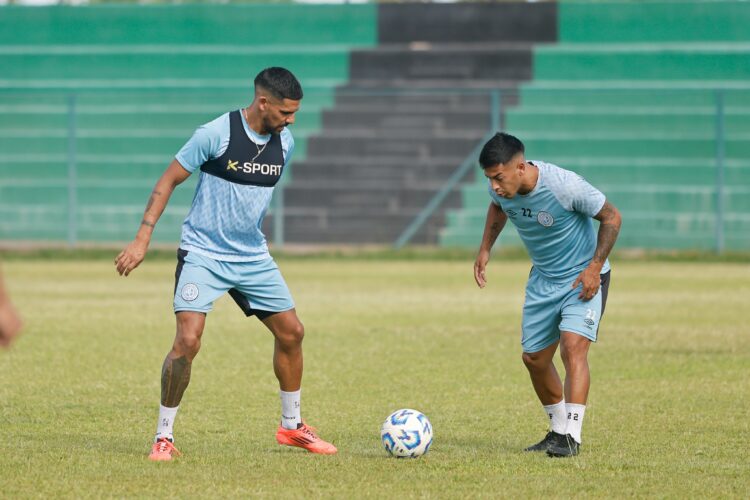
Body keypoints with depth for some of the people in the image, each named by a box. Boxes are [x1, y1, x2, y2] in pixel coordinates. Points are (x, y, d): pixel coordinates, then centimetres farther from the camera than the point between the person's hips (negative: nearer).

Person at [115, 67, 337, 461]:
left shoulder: (284, 143, 2)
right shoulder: (216, 134, -16)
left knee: (291, 332, 6)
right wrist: (142, 239, -14)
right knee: (187, 341, -18)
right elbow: (168, 181, -9)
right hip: (202, 254, -6)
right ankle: (164, 436, -4)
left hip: (253, 258, 6)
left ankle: (291, 426, 24)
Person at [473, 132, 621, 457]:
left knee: (573, 347, -23)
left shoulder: (565, 185, -31)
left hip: (584, 277, -6)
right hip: (543, 279, 6)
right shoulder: (501, 188, -14)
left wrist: (595, 266, -20)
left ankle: (572, 437, -24)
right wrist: (485, 249, 4)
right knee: (534, 358, 7)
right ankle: (558, 430, 25)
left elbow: (611, 217, -16)